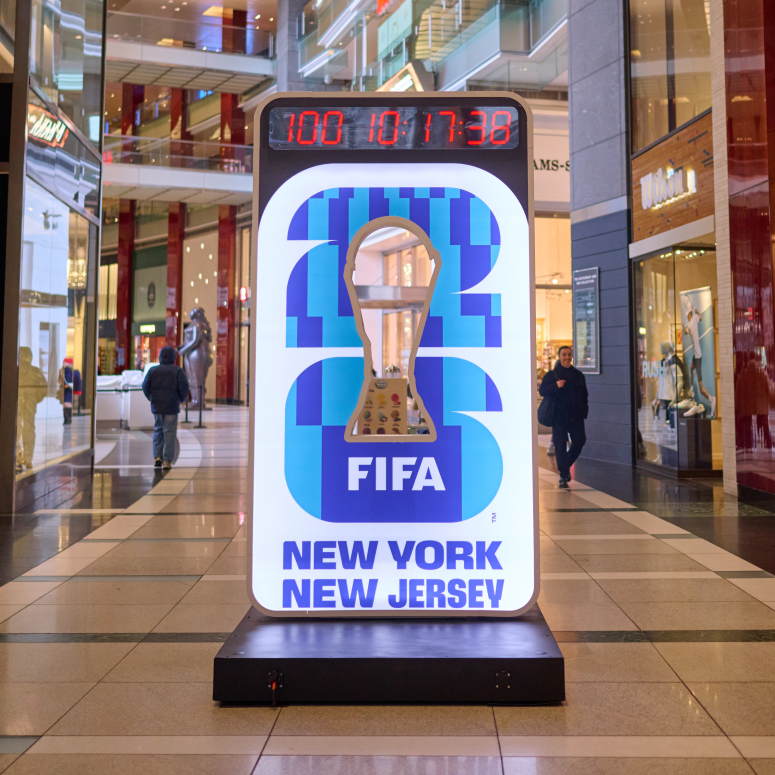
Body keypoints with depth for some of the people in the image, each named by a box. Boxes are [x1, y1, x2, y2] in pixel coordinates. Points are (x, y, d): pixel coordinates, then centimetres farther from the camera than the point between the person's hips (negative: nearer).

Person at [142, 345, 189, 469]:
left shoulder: (152, 370, 4)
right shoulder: (178, 371, -4)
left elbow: (146, 387, 0)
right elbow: (184, 387, -11)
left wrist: (151, 399, 15)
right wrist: (181, 399, 7)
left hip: (156, 405, 3)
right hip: (172, 406, -3)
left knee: (158, 430, 16)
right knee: (169, 432, 2)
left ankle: (157, 456, 4)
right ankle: (167, 461, 1)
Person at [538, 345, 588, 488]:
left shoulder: (578, 375, 12)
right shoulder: (552, 375, 1)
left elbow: (584, 395, 17)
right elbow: (543, 391, -6)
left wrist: (584, 410, 7)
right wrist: (556, 385, -22)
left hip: (576, 417, 3)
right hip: (559, 417, -3)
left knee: (579, 441, 3)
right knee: (560, 445, -2)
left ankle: (566, 465, 28)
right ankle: (563, 474, 6)